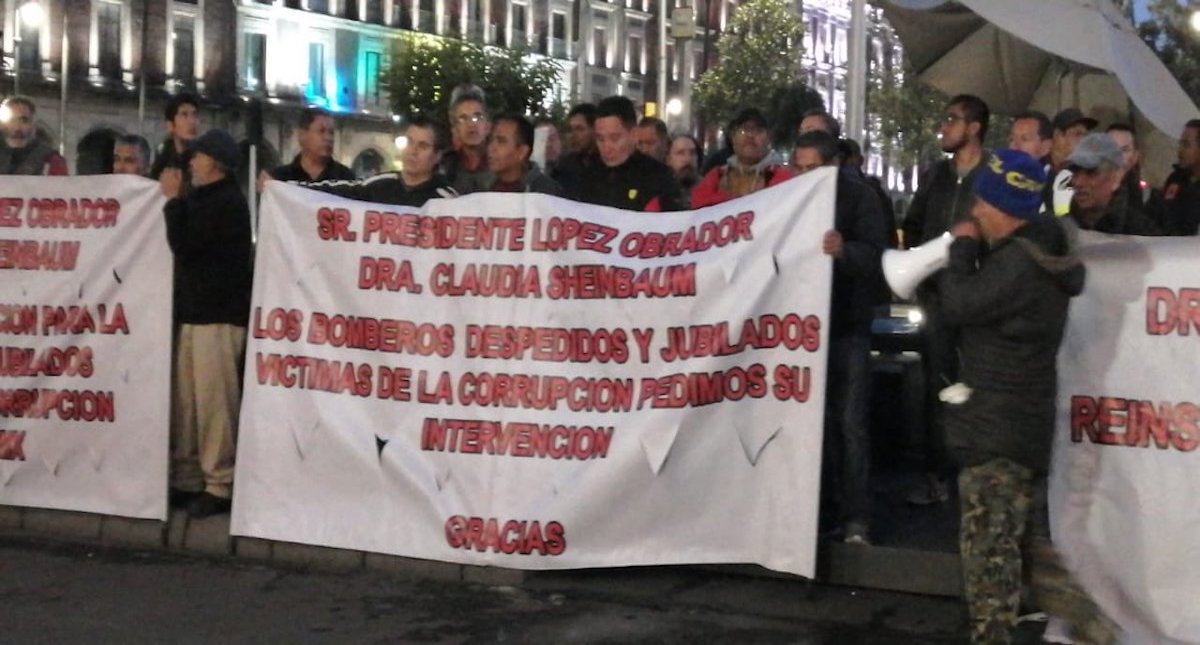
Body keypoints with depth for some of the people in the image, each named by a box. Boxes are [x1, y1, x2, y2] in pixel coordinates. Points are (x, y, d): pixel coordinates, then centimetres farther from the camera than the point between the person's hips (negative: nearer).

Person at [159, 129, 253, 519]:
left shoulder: (226, 202, -11)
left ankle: (218, 485, -4)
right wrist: (179, 201, 14)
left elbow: (183, 245, -16)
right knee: (186, 400, 9)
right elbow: (189, 247, 21)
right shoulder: (208, 199, 21)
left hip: (217, 315, -10)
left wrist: (174, 200, -5)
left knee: (213, 402, -9)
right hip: (194, 311, 10)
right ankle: (187, 479, 14)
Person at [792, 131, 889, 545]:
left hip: (846, 323, -4)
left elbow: (877, 254, -20)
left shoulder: (859, 197, -6)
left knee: (850, 422, -4)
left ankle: (855, 518, -2)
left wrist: (844, 250, -41)